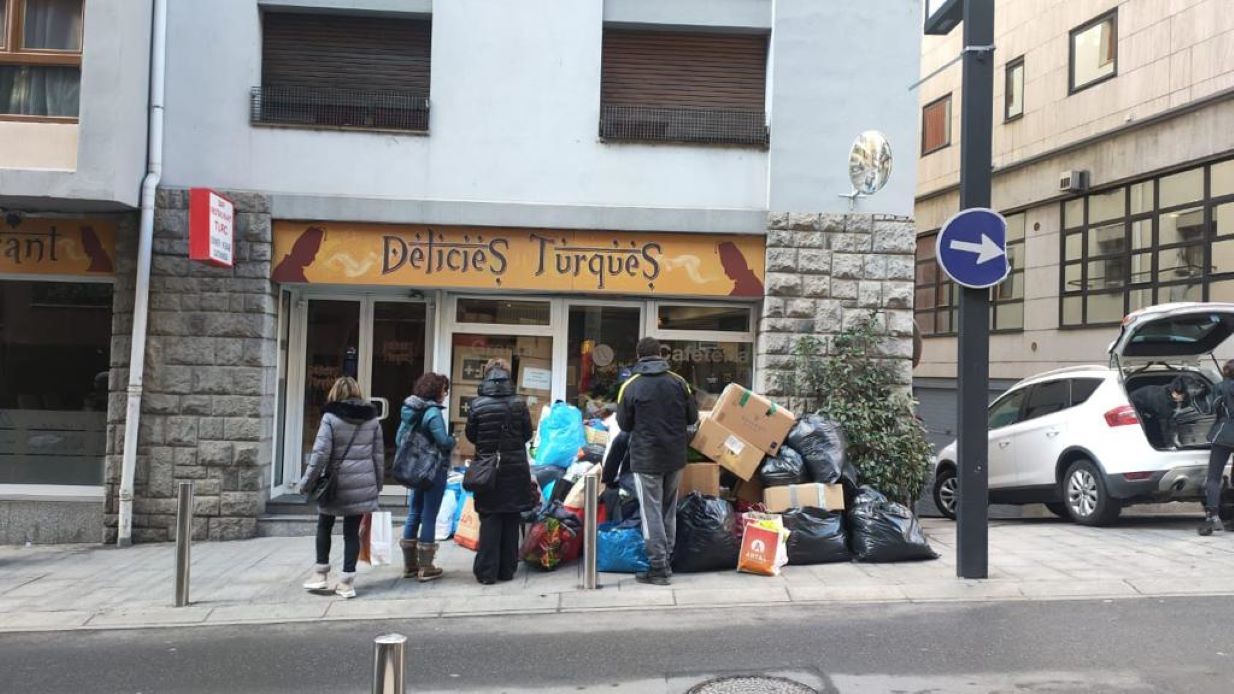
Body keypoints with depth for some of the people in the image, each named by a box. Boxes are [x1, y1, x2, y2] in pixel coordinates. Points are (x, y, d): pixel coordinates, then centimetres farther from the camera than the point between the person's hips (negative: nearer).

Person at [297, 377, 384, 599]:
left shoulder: (331, 417, -7)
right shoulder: (372, 418, 6)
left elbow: (320, 453, -12)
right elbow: (379, 455, 9)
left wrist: (307, 482, -4)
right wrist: (378, 484, 19)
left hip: (337, 483, -3)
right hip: (362, 483, 3)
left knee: (324, 526, 16)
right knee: (352, 531, 7)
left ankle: (321, 574, 20)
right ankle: (347, 581, 7)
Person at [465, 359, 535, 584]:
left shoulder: (477, 405, -8)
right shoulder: (519, 404, -5)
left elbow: (471, 435, 1)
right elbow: (527, 434, 4)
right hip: (515, 469, 1)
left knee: (489, 520, 4)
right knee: (511, 520, 9)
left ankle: (487, 572, 3)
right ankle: (507, 570, 15)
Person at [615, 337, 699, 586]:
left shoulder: (630, 387, -9)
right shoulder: (679, 382, -2)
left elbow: (624, 425, -1)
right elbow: (693, 418, 5)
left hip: (646, 458, -3)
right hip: (675, 456, 4)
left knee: (651, 513, 2)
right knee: (669, 511, 16)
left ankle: (658, 568, 2)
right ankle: (666, 561, 22)